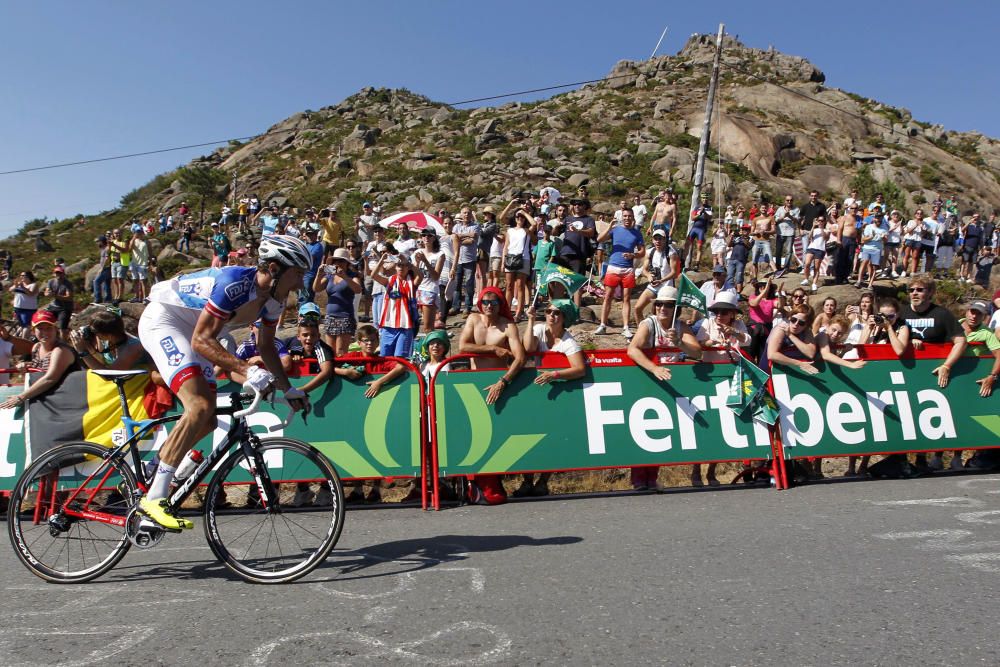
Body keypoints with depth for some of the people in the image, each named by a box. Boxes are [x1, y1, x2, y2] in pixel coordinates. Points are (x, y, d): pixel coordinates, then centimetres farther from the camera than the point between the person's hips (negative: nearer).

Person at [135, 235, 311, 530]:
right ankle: (154, 497, -21)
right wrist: (247, 370, -42)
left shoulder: (274, 298, -5)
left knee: (208, 421, 4)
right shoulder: (233, 284, -31)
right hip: (162, 320, -9)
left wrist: (289, 389, 2)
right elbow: (202, 340, -32)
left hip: (191, 332, 9)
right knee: (200, 407, -26)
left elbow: (266, 346, 7)